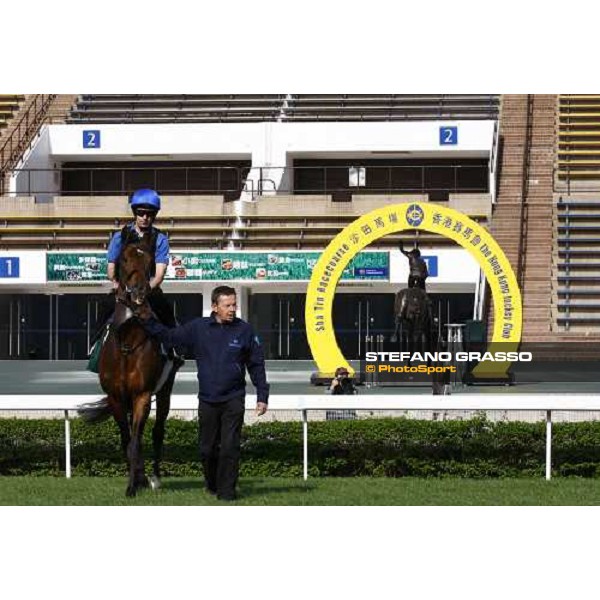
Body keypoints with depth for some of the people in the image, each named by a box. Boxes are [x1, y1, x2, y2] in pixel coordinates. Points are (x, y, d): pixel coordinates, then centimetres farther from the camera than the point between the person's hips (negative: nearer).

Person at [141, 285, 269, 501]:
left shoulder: (244, 330, -2)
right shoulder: (198, 328, 1)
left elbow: (256, 366, 3)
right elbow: (170, 336, 8)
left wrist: (262, 396, 1)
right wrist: (146, 321, 1)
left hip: (233, 400, -2)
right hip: (207, 400, 2)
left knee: (230, 447, -7)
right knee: (208, 449, 10)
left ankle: (227, 490, 1)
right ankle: (212, 483, 32)